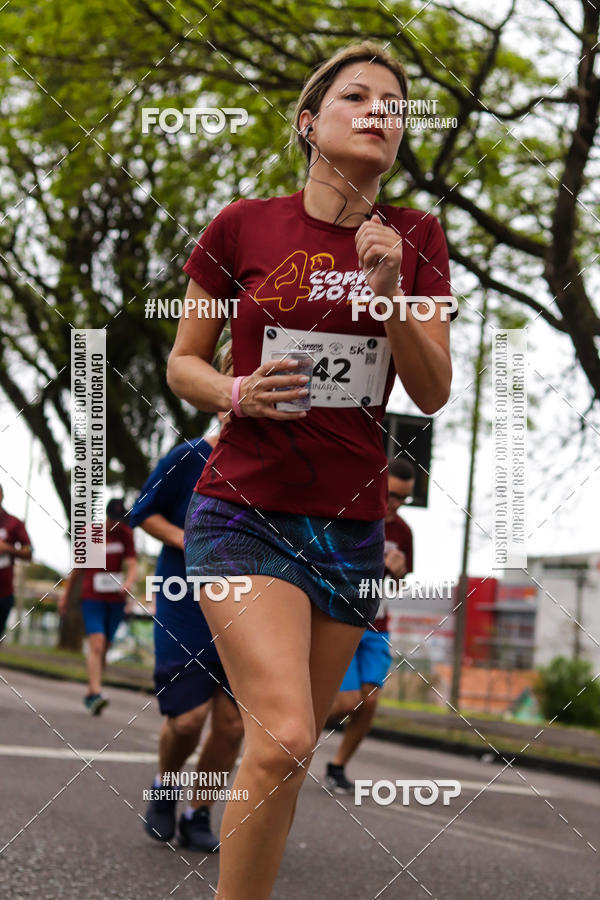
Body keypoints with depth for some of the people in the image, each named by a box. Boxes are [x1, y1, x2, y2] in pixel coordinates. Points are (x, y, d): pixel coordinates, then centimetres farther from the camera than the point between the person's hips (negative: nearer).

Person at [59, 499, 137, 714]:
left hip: (116, 600, 2)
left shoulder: (125, 534, 4)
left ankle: (90, 694, 18)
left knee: (103, 650, 6)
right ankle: (96, 693, -28)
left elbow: (132, 565, -7)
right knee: (96, 644, -18)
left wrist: (129, 582, -28)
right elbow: (78, 568, 12)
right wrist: (66, 595, 16)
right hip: (92, 598, -2)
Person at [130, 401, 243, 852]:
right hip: (185, 608, -3)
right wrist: (185, 541, -14)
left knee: (232, 723, 0)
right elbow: (143, 513, 1)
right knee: (188, 718, -10)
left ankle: (198, 816, 19)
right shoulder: (188, 458, -8)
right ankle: (165, 789, 22)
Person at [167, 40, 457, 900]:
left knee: (288, 753, 9)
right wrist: (241, 393, -14)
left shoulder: (415, 239, 7)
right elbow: (183, 363, 7)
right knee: (283, 734, -22)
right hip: (243, 512, -4)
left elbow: (433, 393, 2)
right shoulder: (244, 226, -2)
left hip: (351, 527, 4)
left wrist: (391, 293, -13)